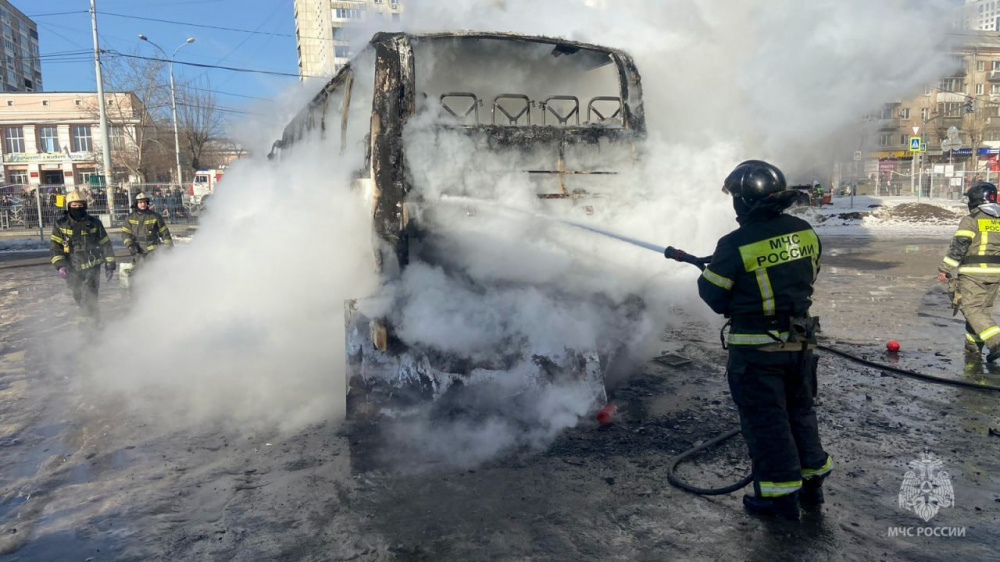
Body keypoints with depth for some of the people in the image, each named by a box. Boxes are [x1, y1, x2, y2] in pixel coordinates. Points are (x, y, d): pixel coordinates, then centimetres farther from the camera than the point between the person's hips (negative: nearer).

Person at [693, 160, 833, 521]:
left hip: (757, 351, -6)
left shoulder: (735, 246, -20)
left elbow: (714, 298, -12)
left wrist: (708, 273, 10)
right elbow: (808, 277, 13)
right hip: (800, 343, 6)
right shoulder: (804, 231, -1)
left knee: (765, 421, 7)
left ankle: (781, 497, 17)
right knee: (800, 412, 22)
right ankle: (811, 483, 35)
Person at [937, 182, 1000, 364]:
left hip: (973, 274, -6)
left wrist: (944, 269, -9)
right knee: (982, 309, 14)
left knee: (971, 309, -4)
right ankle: (973, 349, 17)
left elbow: (958, 247, -13)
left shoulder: (971, 220, -7)